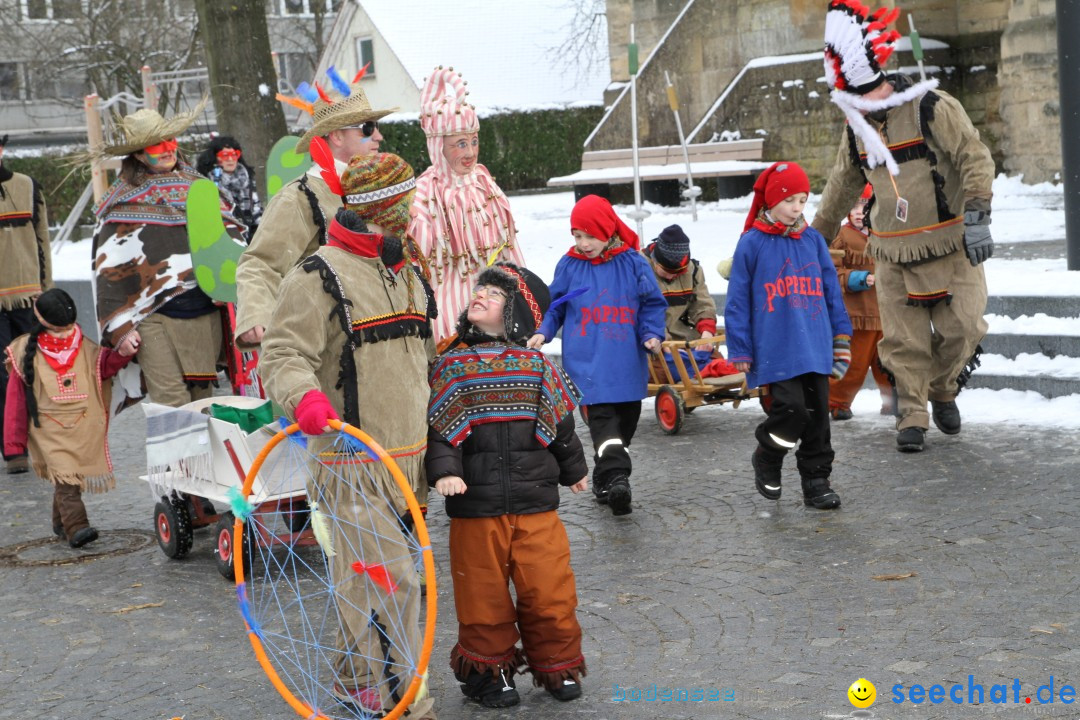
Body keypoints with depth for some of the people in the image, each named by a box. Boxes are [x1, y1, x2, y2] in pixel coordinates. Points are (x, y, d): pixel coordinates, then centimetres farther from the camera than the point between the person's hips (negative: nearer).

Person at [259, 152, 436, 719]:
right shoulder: (319, 277, -10)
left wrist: (432, 447, 30)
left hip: (404, 463, 8)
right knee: (395, 581, -10)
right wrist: (304, 397, -36)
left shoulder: (408, 275, 18)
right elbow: (284, 354, -15)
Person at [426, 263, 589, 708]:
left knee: (549, 589, 3)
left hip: (537, 506, 1)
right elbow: (436, 428, -6)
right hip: (475, 508, -1)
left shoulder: (538, 368, 2)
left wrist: (573, 470, 24)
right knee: (483, 592, 7)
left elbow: (560, 425, 14)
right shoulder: (451, 368, -1)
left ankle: (556, 665, 23)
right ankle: (487, 669, 24)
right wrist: (443, 471, -21)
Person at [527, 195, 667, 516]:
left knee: (625, 423, 11)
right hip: (587, 364, -2)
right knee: (602, 418, -15)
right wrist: (543, 332, -2)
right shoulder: (569, 266, 3)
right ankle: (615, 477, -25)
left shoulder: (634, 264, 0)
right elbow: (555, 306, 13)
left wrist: (652, 334, -9)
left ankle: (604, 479, 25)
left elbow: (653, 305, 5)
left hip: (627, 364, 2)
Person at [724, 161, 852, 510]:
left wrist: (841, 337, 12)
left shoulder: (813, 240, 10)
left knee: (817, 414, 8)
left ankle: (816, 481, 20)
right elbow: (738, 300, -2)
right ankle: (766, 461, 15)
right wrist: (740, 350, -3)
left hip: (815, 348, 5)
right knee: (791, 410, -13)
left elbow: (831, 291, 15)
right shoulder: (752, 243, -3)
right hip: (774, 352, -5)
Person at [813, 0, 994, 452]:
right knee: (903, 340, 0)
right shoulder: (857, 127, 8)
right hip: (893, 256, 4)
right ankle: (913, 416, 11)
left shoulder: (932, 108, -11)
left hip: (950, 247, -4)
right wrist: (815, 239, 26)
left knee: (962, 329, -5)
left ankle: (943, 390, 22)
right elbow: (842, 187, 21)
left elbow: (975, 158, -14)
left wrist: (977, 215, -25)